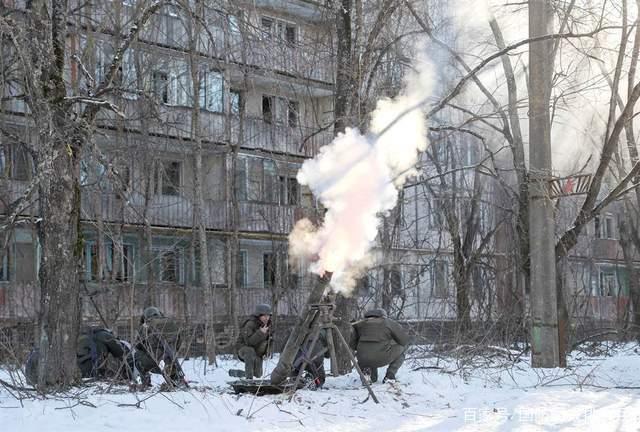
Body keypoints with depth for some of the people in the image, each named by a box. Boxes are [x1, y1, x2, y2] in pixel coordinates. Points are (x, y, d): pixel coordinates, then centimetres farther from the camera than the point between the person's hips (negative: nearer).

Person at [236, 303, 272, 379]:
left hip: (258, 353, 7)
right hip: (244, 348, -7)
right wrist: (261, 333, -40)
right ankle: (249, 378, -38)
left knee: (258, 375, 9)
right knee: (250, 352, -42)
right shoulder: (250, 324, -25)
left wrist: (265, 352, 9)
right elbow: (249, 342, -34)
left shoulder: (267, 324, -1)